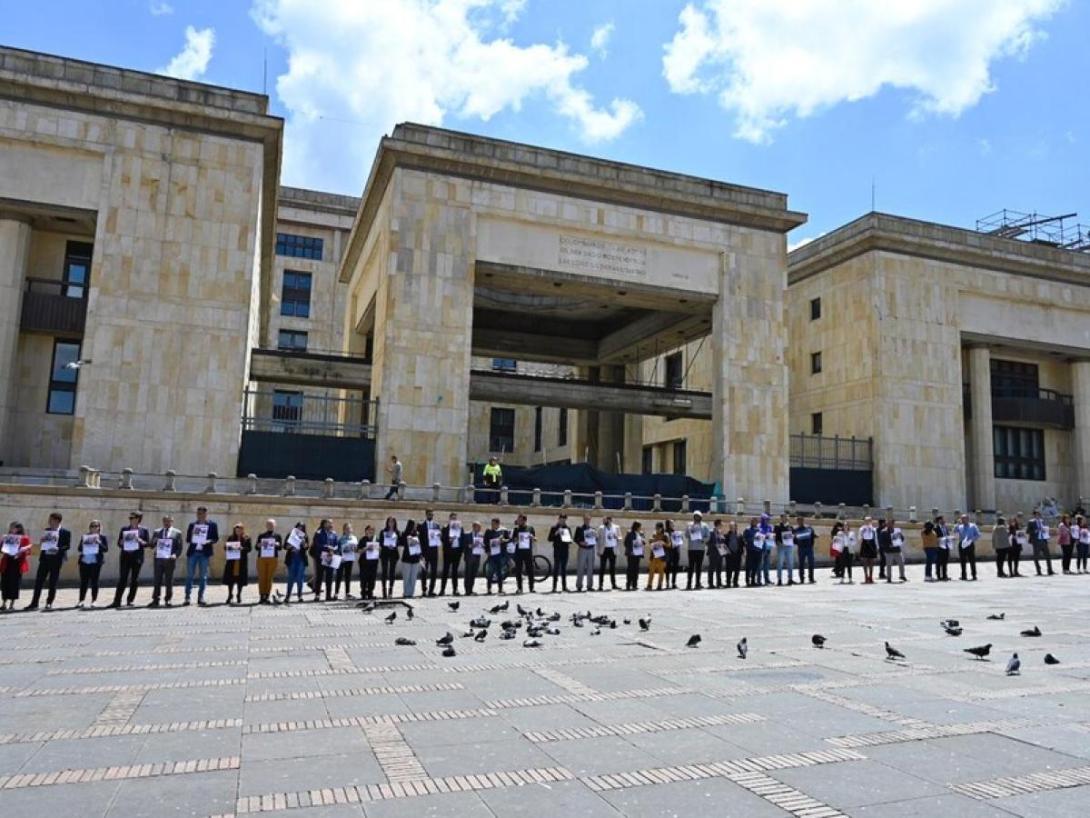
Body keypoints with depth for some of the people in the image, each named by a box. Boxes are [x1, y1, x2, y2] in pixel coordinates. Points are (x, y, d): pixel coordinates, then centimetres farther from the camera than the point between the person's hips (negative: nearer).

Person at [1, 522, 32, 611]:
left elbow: (28, 551, -2)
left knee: (15, 582, -2)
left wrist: (23, 550, -20)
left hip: (17, 563, -4)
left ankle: (12, 604, 5)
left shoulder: (24, 538, 1)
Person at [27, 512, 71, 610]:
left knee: (52, 582, 2)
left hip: (56, 559, -4)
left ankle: (49, 603, 11)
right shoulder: (47, 530, 13)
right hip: (45, 557, 4)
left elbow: (68, 546, -6)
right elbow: (42, 543, 16)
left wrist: (58, 549, -21)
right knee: (38, 581, 1)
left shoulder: (65, 532, -2)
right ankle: (34, 603, 5)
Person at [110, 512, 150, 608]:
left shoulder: (143, 530, 6)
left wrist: (140, 541, -15)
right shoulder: (124, 529, 12)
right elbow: (119, 543, 12)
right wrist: (123, 541, -9)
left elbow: (148, 543, 2)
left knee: (134, 579, 2)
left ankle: (130, 600, 12)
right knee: (122, 578, -3)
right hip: (125, 556, 1)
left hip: (137, 557, -1)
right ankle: (117, 601, -1)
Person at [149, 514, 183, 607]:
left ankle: (168, 600, 9)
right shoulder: (156, 532, 14)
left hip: (170, 560, -2)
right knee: (156, 580, 1)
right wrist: (154, 548, -9)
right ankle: (155, 600, 6)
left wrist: (175, 555, -15)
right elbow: (152, 545, 14)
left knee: (169, 581, 2)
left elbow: (179, 548, 3)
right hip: (158, 559, 2)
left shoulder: (177, 533, 6)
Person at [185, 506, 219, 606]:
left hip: (204, 553, -2)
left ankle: (200, 597, 8)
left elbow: (216, 538, 4)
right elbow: (187, 538, 12)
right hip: (192, 552, 2)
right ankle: (187, 597, 4)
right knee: (189, 575, 1)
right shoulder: (192, 524, 12)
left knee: (203, 576, 2)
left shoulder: (212, 524, 4)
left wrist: (210, 541, -16)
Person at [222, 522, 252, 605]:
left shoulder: (246, 539, 3)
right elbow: (225, 547, 9)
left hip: (242, 561, -1)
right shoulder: (230, 538, 9)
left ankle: (239, 596, 13)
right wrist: (227, 547, -14)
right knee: (230, 578, 2)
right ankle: (230, 595, 14)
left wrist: (242, 548, -20)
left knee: (240, 579, 1)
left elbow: (250, 548, -3)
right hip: (231, 560, 1)